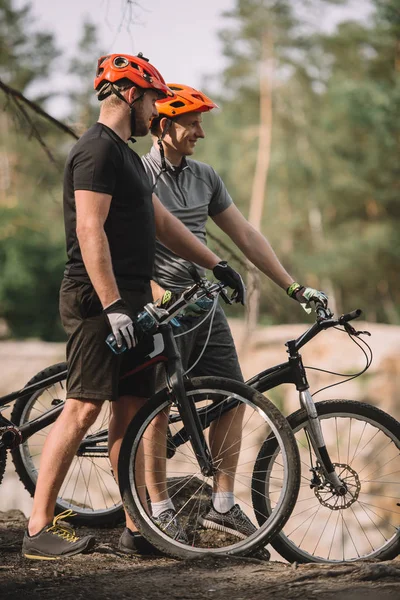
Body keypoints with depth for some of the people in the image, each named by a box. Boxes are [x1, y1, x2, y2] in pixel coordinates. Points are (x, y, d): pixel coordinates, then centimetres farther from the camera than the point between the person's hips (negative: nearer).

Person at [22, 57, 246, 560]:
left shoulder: (123, 153, 21)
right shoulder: (97, 150, -12)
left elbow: (161, 221, 27)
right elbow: (90, 231, -20)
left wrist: (215, 264, 27)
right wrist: (113, 306, -25)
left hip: (129, 301, 10)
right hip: (99, 301, -10)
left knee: (131, 411, 9)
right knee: (83, 407, -12)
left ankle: (138, 527, 13)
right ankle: (39, 529, -11)